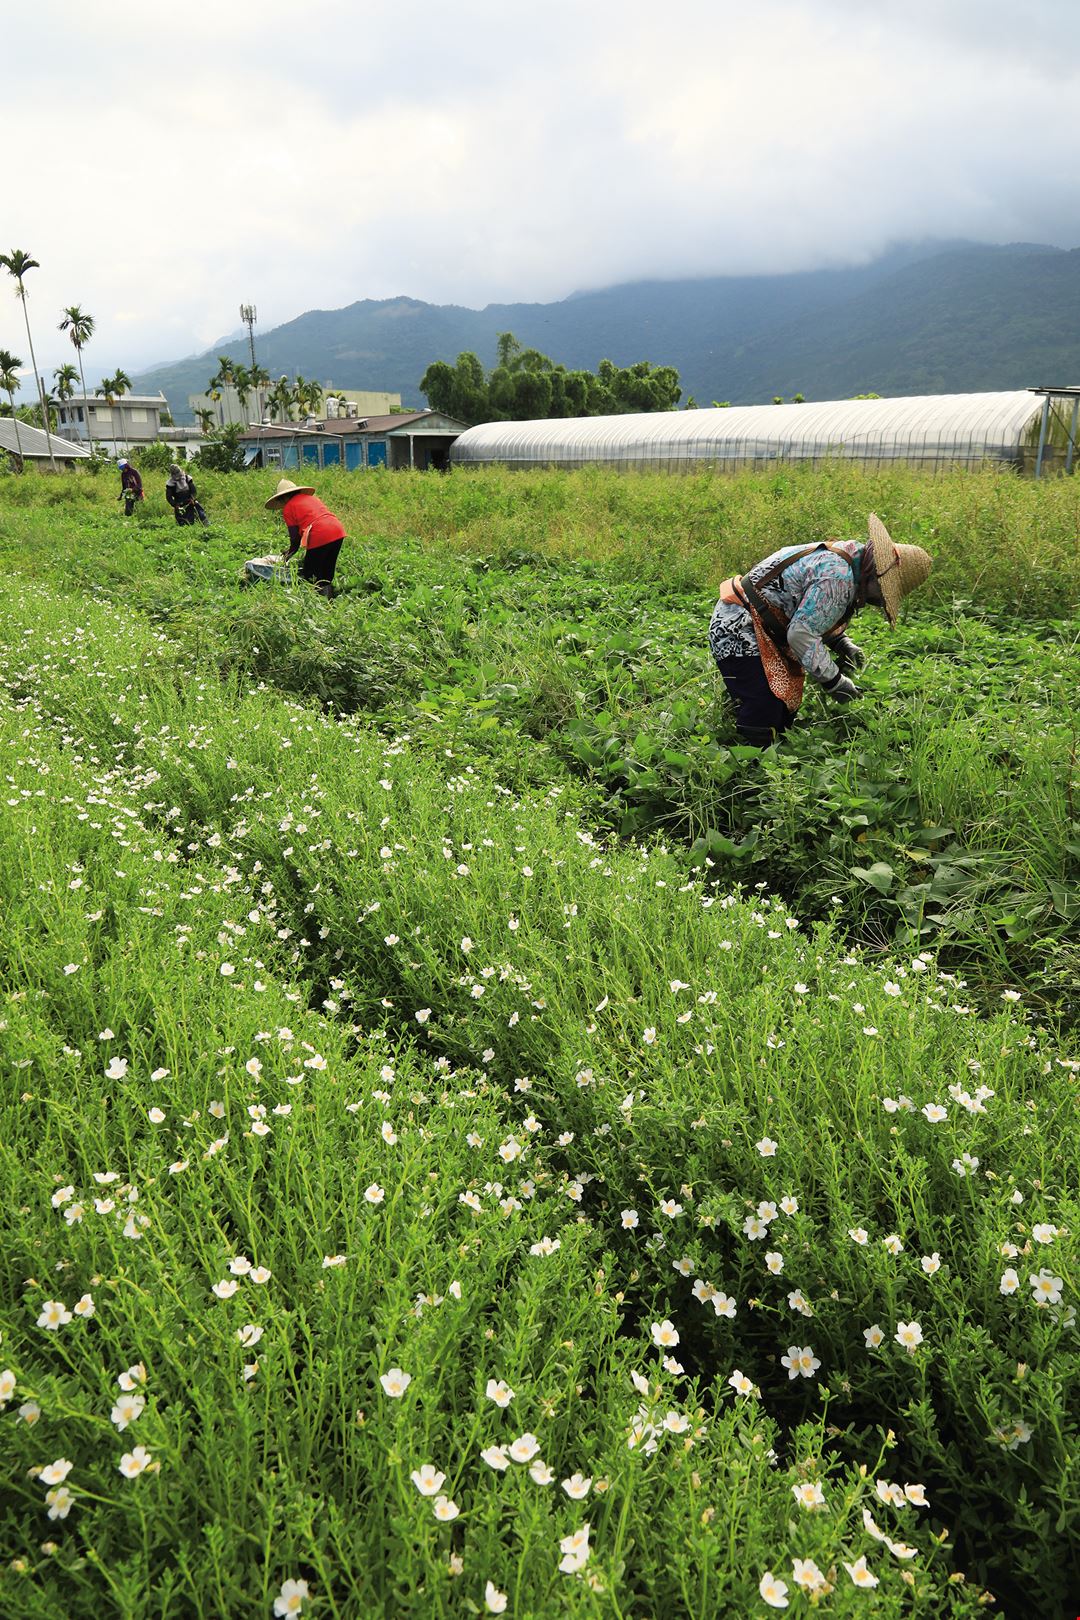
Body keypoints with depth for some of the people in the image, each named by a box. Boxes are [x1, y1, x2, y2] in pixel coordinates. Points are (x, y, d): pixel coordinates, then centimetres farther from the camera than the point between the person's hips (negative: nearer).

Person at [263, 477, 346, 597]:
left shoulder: (288, 508, 5)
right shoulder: (310, 497, 25)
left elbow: (295, 537, 3)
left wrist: (289, 555, 21)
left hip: (320, 537, -7)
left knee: (310, 575, 6)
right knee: (327, 574, 16)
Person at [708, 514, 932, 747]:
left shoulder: (844, 556, 9)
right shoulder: (837, 576, -24)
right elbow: (801, 634, -26)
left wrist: (843, 644, 6)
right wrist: (833, 681, -17)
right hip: (739, 633, -11)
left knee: (785, 716, 12)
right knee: (762, 729, -17)